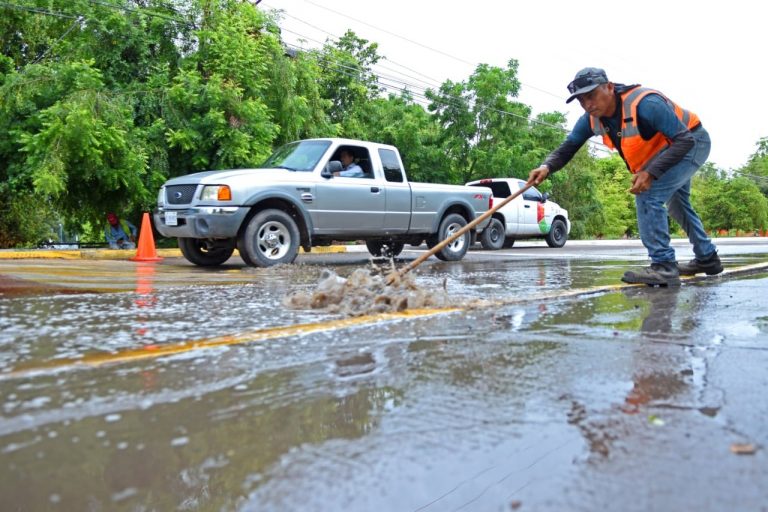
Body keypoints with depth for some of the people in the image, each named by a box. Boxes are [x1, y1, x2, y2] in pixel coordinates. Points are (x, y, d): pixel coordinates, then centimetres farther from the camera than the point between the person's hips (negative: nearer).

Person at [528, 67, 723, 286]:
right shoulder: (591, 119, -16)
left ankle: (664, 266, -19)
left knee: (648, 196, -25)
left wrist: (651, 173, -45)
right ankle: (707, 258, 43)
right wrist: (547, 167, -33)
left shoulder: (644, 104, -38)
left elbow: (685, 139, -35)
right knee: (676, 205, 24)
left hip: (692, 142, -9)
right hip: (670, 149, 9)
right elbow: (567, 147, -11)